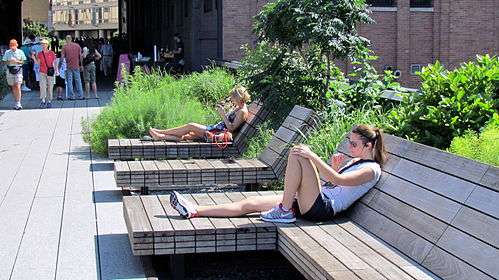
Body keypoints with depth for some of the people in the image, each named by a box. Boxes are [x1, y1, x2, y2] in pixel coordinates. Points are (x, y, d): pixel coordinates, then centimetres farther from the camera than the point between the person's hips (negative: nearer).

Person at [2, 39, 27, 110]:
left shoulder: (20, 52, 0)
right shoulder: (7, 52, 5)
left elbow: (23, 61, 1)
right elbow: (4, 61, 5)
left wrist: (17, 61, -17)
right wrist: (9, 62, -15)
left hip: (18, 70, -3)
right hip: (10, 70, 3)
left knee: (18, 87, -12)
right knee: (13, 87, 10)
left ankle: (18, 104, -13)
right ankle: (16, 102, 22)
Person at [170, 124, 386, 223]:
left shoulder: (372, 169, -6)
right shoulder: (356, 161, 23)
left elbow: (337, 180, -23)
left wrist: (313, 157, -26)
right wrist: (334, 167, 9)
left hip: (322, 208, -9)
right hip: (313, 203, 9)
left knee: (297, 155, -23)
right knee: (249, 204, -1)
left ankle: (285, 212, -16)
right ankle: (194, 211, -1)